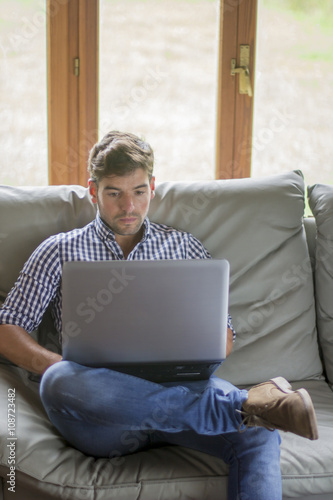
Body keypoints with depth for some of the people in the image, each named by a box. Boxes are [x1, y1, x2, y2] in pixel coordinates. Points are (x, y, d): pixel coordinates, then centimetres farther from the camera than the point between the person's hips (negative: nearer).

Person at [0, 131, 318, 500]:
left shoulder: (185, 248, 20)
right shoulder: (60, 251, 15)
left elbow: (223, 338, 17)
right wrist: (57, 368, -11)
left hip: (174, 392, 1)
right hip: (100, 426, -1)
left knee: (258, 433, -31)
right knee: (60, 381, -39)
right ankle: (245, 404, -33)